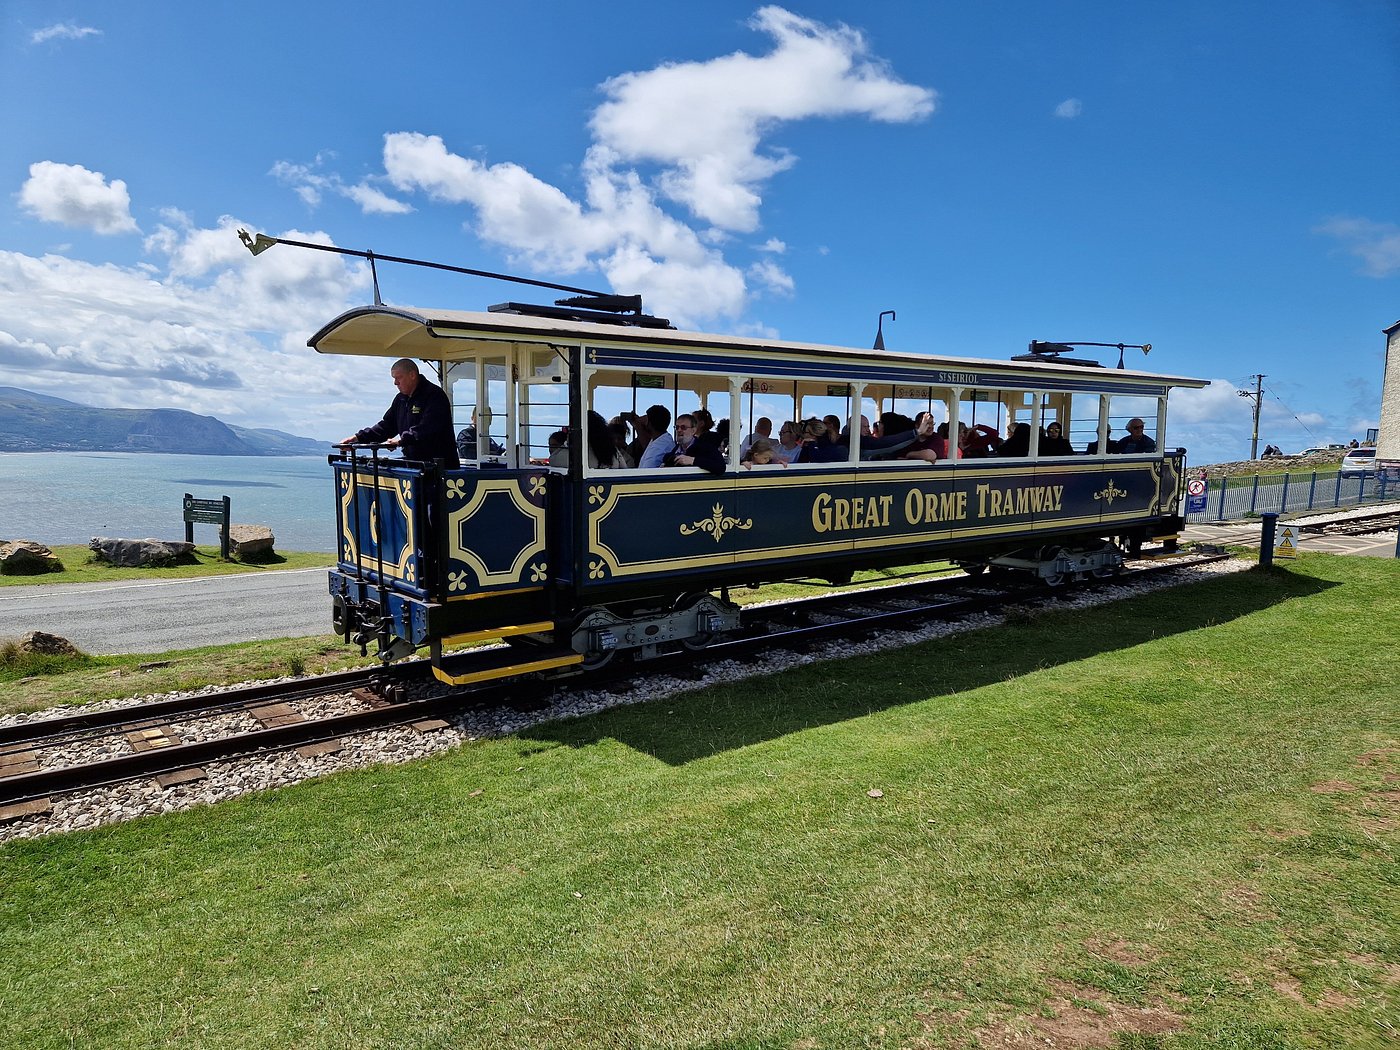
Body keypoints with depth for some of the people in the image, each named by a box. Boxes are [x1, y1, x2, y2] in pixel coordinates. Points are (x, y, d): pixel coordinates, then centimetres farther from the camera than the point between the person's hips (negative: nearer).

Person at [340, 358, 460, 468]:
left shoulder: (434, 395, -11)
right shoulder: (401, 399, 17)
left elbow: (428, 428, -23)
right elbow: (386, 425, 20)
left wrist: (402, 439, -26)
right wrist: (358, 437, 10)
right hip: (413, 464, 7)